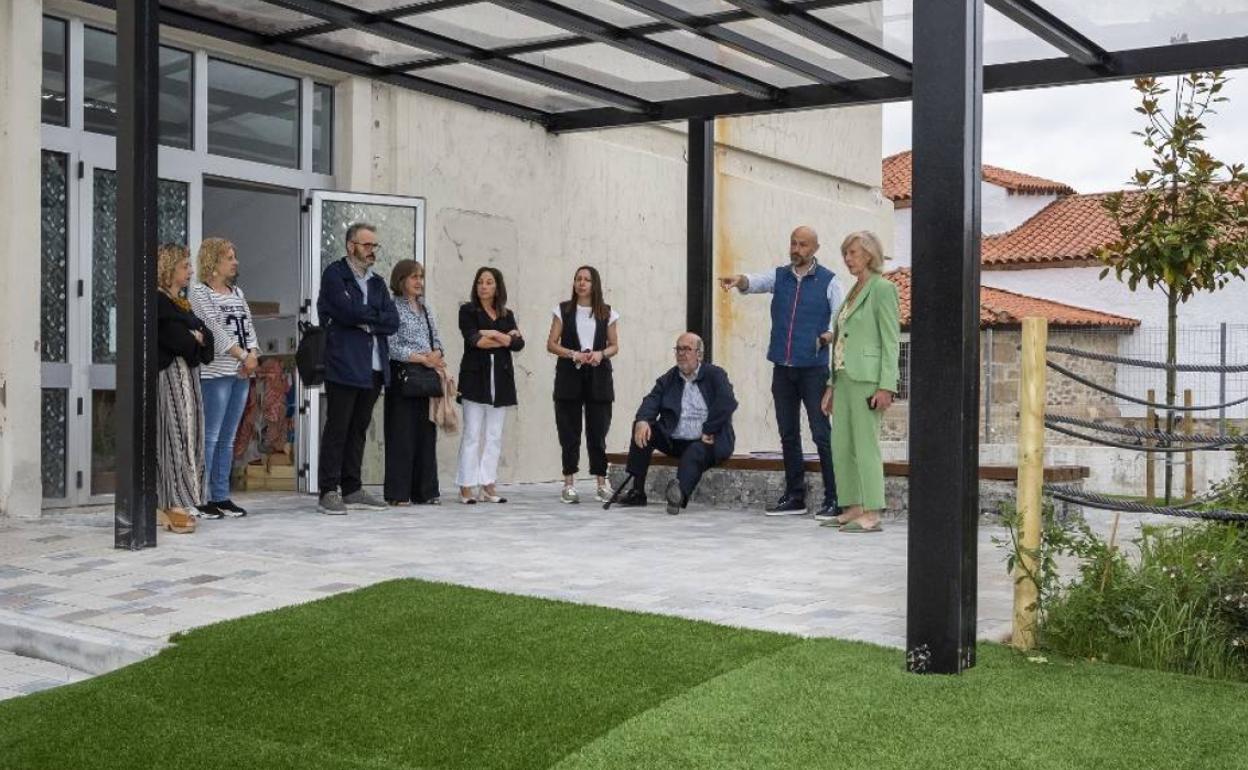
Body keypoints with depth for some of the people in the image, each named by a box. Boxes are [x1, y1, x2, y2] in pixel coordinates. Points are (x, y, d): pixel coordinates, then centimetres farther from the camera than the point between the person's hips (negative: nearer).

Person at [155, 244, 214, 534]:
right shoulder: (158, 301, -9)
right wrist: (195, 340, -1)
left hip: (188, 374, 9)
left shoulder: (182, 302, 20)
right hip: (169, 376, -9)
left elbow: (206, 335, 16)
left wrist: (198, 337, -5)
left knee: (188, 437, 6)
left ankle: (166, 505, 9)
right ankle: (176, 507, -10)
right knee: (174, 437, -10)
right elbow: (175, 339, -19)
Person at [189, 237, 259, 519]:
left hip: (241, 374, 7)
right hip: (215, 372, -7)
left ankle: (221, 497, 14)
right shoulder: (199, 292, -3)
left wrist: (253, 354, -4)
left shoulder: (237, 292, 19)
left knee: (228, 439, 9)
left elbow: (248, 326, 14)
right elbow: (214, 328, -12)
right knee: (210, 437, -8)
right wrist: (243, 356, -15)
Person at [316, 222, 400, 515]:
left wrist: (366, 321, -8)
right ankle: (329, 491, 1)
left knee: (359, 429, 11)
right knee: (337, 428, -3)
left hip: (374, 369, 7)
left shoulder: (377, 282, 18)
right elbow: (348, 310, -17)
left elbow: (393, 322, 6)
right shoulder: (334, 274, -2)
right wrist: (376, 315, -3)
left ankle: (352, 489, 17)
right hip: (344, 366, -6)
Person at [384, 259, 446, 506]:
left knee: (427, 432, 6)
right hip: (403, 375, -7)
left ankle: (425, 491, 12)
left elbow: (437, 338, 16)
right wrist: (423, 359, -13)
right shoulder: (393, 307, -5)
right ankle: (398, 493, 0)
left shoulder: (425, 306, 17)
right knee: (402, 434, -5)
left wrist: (436, 355, -6)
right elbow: (392, 346, -11)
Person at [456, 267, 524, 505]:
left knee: (494, 435, 3)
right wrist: (507, 338, -6)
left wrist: (495, 334, -10)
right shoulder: (467, 311, 4)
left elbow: (519, 344, 2)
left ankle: (488, 486, 7)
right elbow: (474, 340, -12)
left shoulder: (507, 315, 16)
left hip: (500, 380, 4)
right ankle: (466, 487, -3)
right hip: (475, 378, -4)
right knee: (472, 434, -6)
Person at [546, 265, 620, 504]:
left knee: (597, 431, 0)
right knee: (569, 431, 0)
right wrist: (573, 354, -12)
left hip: (598, 377, 0)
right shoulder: (563, 310, 6)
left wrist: (601, 353, -11)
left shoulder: (607, 313, 8)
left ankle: (602, 483, 8)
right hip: (569, 376, 0)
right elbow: (551, 344, 4)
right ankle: (569, 483, 6)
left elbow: (614, 345, 11)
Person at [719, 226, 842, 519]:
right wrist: (740, 281, -32)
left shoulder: (828, 280, 1)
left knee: (822, 434, -6)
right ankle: (794, 497, 17)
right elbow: (757, 282, -9)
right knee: (788, 434, 9)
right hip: (782, 367, 4)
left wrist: (829, 334, -25)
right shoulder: (780, 276, 9)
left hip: (813, 367, -4)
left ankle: (834, 499, -2)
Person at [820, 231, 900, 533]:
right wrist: (832, 384, 17)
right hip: (844, 377, 9)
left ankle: (872, 514, -6)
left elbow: (891, 341, -11)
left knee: (865, 444, -9)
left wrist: (886, 386, -18)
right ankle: (853, 509, 13)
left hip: (866, 378, -9)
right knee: (842, 446, 7)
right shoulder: (853, 292, 19)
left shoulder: (883, 289, -6)